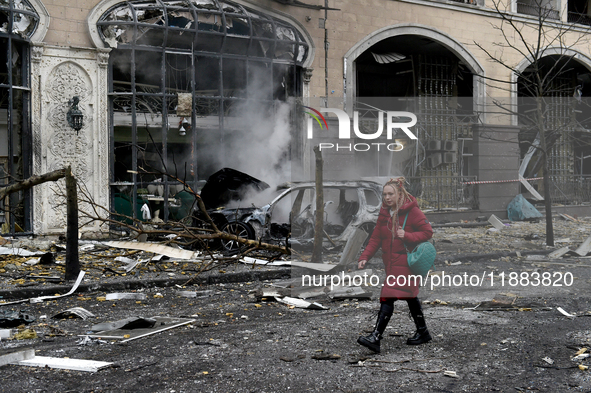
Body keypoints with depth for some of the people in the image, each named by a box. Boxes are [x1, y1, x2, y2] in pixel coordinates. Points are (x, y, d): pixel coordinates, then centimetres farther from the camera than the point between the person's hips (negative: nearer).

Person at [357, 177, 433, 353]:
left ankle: (375, 337, -16)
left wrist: (407, 236, -23)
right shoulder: (385, 212, 9)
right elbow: (376, 237, 8)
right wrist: (365, 256, -3)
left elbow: (428, 232, -9)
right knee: (409, 296, 17)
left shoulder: (412, 211, -11)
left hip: (406, 261, -7)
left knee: (388, 296, -14)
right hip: (391, 262, 7)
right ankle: (422, 332, 32)